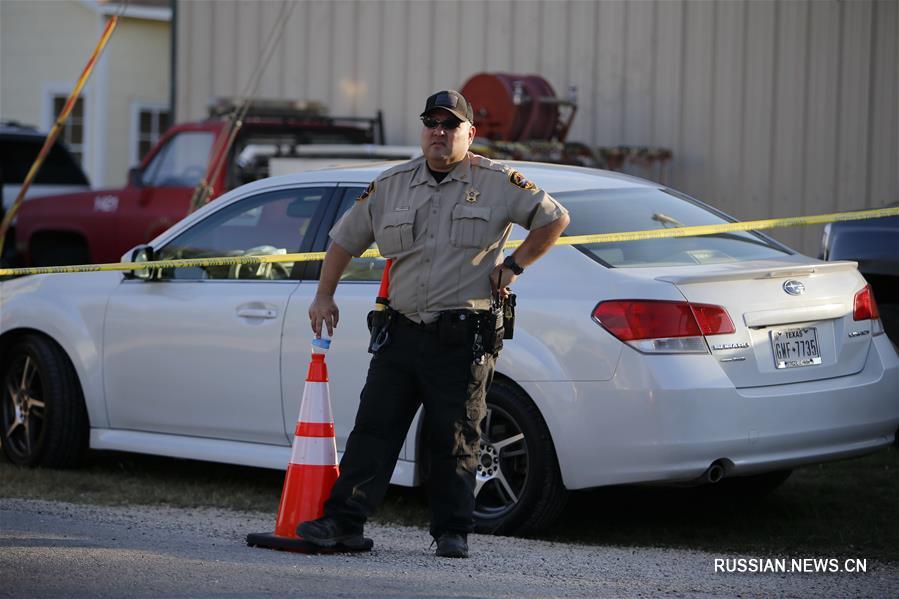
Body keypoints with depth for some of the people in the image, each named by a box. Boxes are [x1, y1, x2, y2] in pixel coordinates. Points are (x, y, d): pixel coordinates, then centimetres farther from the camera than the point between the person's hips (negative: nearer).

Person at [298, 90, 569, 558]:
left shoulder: (497, 183, 1)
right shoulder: (391, 185, 10)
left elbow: (554, 219, 6)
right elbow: (345, 237, 20)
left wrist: (513, 265, 0)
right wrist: (324, 296, 15)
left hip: (463, 338, -3)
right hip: (402, 331, 3)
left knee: (455, 439, 0)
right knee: (374, 426, 0)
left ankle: (452, 532, 9)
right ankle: (344, 520, 1)